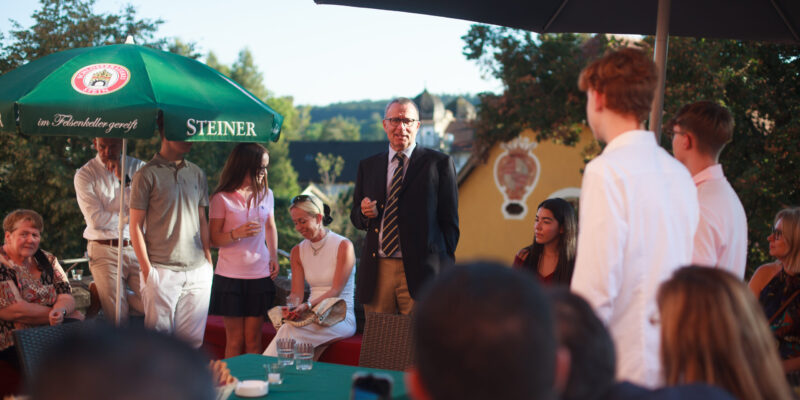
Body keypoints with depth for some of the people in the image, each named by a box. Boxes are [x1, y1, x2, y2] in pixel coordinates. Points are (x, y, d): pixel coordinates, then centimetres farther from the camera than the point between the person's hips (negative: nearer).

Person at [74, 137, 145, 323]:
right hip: (105, 252, -3)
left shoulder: (137, 168, 8)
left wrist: (124, 180, -12)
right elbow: (96, 219, -10)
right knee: (117, 318, -10)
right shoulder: (85, 174, 0)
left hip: (137, 248, 3)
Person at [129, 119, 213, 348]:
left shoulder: (197, 174, 13)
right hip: (162, 271, -5)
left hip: (198, 271, 5)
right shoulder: (147, 174, -3)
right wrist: (147, 269, -8)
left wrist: (209, 260, 11)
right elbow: (135, 226, -4)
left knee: (192, 338, 6)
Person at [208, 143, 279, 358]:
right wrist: (237, 233, -22)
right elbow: (214, 239, -5)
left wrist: (273, 257, 10)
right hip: (230, 275, -3)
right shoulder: (222, 198, -5)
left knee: (253, 340, 5)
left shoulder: (266, 194, 8)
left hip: (260, 275, 3)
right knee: (235, 339, 3)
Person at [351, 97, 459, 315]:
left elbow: (450, 221, 3)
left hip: (419, 272, -3)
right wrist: (365, 213, -5)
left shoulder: (439, 163, 4)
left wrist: (444, 266, -4)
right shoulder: (368, 166, 15)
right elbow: (355, 217, 19)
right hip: (377, 272, 3)